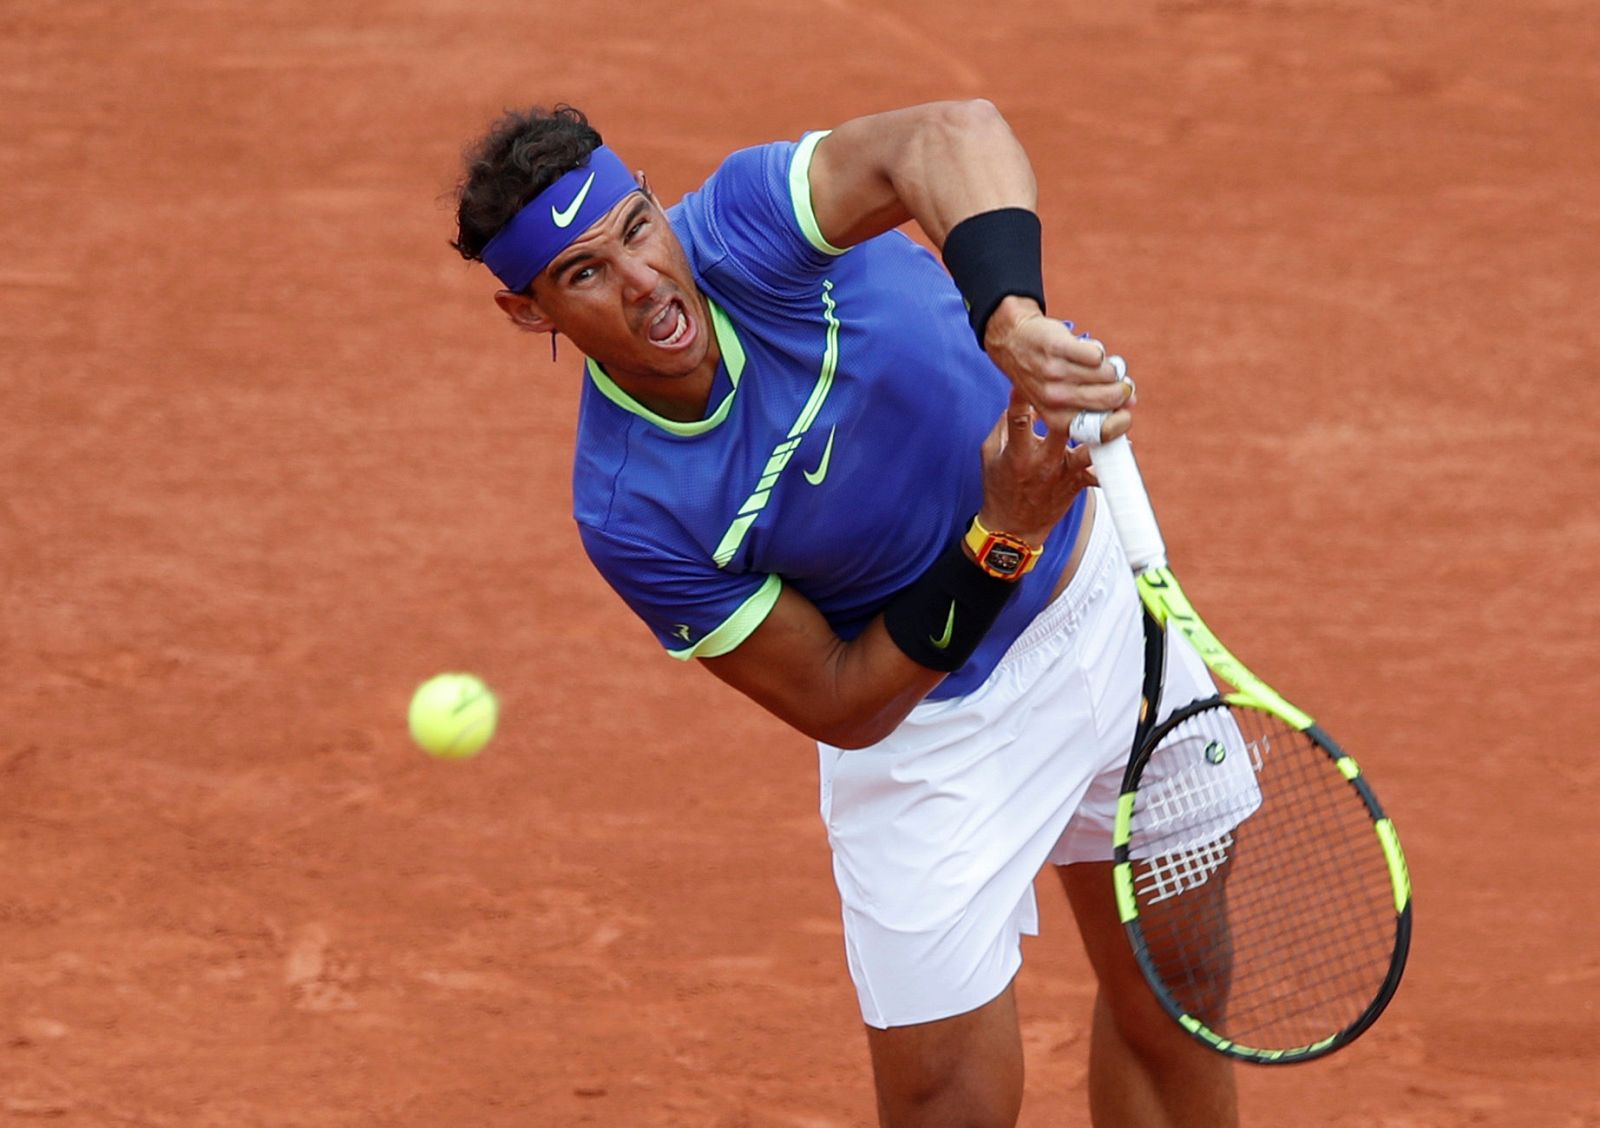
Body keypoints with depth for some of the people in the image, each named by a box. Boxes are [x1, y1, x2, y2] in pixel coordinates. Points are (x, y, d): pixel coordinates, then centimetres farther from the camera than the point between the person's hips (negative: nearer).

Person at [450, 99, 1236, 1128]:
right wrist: (999, 539, -33)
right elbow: (841, 707, -21)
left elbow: (955, 136, -44)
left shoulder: (743, 226, -25)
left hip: (1098, 576, 3)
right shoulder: (630, 514, -26)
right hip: (927, 723, -3)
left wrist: (1010, 312, -63)